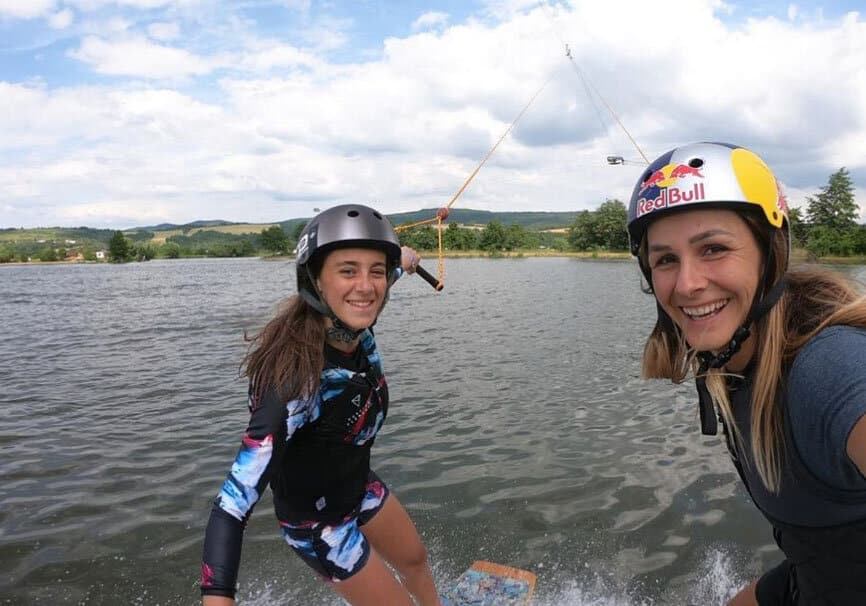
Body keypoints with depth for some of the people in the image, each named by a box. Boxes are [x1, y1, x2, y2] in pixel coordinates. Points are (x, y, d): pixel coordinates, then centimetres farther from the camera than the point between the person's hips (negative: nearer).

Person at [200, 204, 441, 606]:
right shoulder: (297, 384, -41)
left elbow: (366, 288, 4)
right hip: (319, 521, -7)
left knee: (414, 559, 31)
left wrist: (401, 261, 24)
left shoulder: (353, 326, -21)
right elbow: (233, 505, -42)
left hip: (360, 486, 7)